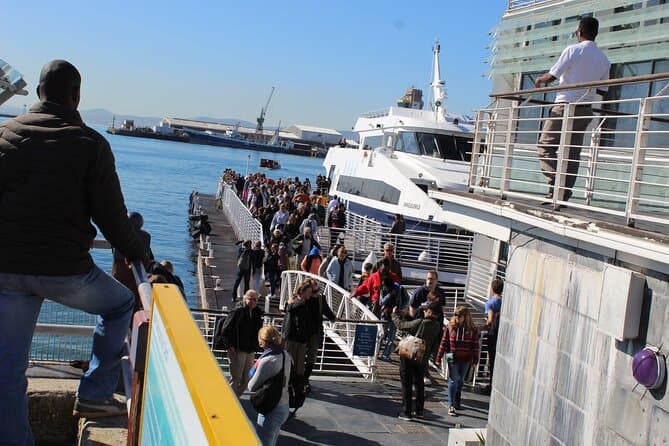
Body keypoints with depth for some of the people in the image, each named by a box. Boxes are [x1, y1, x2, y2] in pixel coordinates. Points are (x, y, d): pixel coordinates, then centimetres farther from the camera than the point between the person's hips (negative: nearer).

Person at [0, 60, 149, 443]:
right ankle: (94, 394, 20)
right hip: (65, 269, -3)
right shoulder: (90, 143, -5)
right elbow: (111, 216, -5)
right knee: (121, 305, 25)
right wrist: (139, 254, 11)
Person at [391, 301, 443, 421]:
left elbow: (401, 325, -13)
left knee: (407, 384, 3)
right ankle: (419, 411, 25)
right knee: (419, 384, 19)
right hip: (422, 359, 6)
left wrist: (395, 314, 4)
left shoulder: (420, 323, -20)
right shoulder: (437, 326, -2)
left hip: (409, 357, -6)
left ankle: (406, 412, 4)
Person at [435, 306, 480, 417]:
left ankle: (457, 399, 34)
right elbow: (443, 343, -1)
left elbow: (475, 345, 1)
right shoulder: (450, 327, -5)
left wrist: (475, 361, 0)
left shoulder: (472, 329, -4)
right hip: (453, 358, -1)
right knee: (453, 380, -4)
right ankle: (451, 405, -1)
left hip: (465, 360, 1)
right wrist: (438, 358, -1)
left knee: (460, 380, 15)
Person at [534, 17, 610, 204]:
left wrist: (539, 80, 12)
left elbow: (551, 76, -9)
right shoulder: (604, 59, 8)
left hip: (565, 106, -5)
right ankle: (565, 194, 7)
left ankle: (555, 187, -15)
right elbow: (603, 89, 15)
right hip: (585, 110, 6)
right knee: (572, 152, 8)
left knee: (546, 145, 1)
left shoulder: (573, 50, -8)